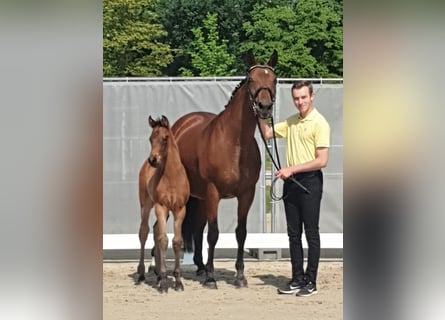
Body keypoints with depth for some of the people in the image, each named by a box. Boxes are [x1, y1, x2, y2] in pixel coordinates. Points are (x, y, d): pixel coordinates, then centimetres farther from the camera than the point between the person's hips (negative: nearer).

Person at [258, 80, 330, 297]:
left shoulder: (319, 123, -12)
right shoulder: (291, 122, 11)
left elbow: (322, 161, -17)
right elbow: (267, 133, 19)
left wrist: (292, 169, -19)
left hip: (310, 181, -7)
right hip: (291, 181, 7)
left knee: (311, 233, -1)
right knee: (293, 233, 10)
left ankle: (311, 282, 4)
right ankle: (297, 279, 17)